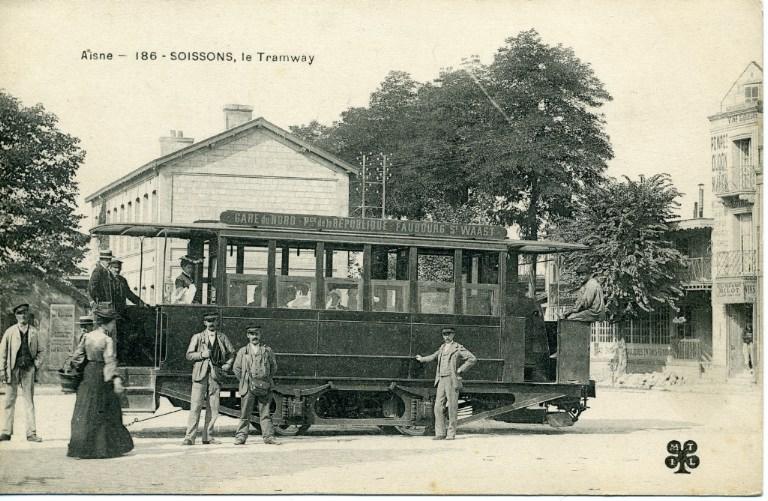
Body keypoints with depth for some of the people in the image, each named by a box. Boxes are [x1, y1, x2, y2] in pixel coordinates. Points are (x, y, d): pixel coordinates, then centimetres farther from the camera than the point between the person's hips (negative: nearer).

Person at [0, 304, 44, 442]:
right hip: (13, 369, -1)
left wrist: (37, 364, 0)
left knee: (29, 401, 2)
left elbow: (39, 351, 16)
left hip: (28, 369, 1)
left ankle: (31, 433, 4)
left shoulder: (33, 332, 8)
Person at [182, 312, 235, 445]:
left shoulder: (222, 338, 13)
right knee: (195, 406, -9)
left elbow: (232, 353, 21)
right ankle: (189, 437, -10)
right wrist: (202, 354, -11)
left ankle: (208, 437, 9)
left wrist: (227, 365, 5)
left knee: (213, 407, 1)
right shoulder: (197, 337, 9)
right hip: (200, 374, -2)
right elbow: (189, 355, 5)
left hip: (215, 374, 2)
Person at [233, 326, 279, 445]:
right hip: (248, 387, -1)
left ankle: (268, 436, 4)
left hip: (264, 387, 1)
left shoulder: (267, 350, 9)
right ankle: (241, 436, 3)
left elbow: (274, 367, 16)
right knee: (245, 414, -1)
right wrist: (244, 381, 7)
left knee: (265, 413, 2)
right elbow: (236, 368, 12)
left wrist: (266, 380, 11)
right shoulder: (242, 351, 8)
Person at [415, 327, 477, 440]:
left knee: (452, 408, -4)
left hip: (452, 380, -6)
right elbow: (434, 356, 38)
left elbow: (473, 359, -8)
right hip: (441, 380, 6)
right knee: (438, 407, 0)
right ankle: (440, 433, 3)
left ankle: (451, 434, 1)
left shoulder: (458, 348, -3)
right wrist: (422, 359, 51)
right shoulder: (442, 348, 17)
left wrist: (460, 370, -10)